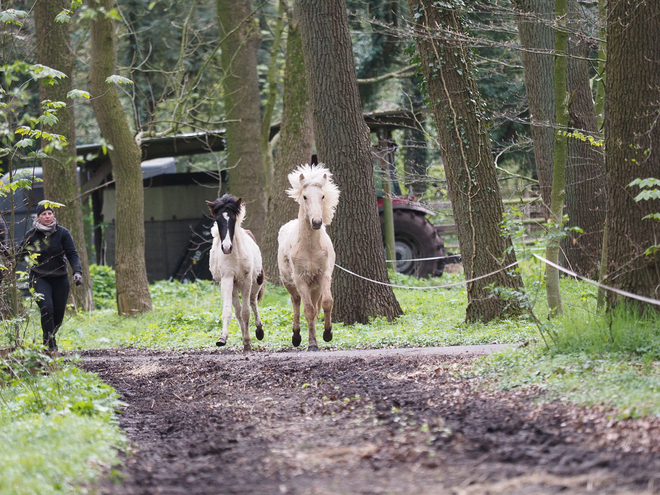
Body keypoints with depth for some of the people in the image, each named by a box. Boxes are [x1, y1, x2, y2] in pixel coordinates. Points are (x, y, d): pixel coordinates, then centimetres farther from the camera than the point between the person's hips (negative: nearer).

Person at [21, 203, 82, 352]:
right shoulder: (31, 235, -4)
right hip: (39, 278, -2)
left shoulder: (62, 233, -4)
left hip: (60, 279, 2)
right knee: (47, 308, -21)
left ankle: (50, 337, 32)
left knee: (59, 313, 6)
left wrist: (77, 271, -21)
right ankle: (50, 344, -15)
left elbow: (72, 254, -7)